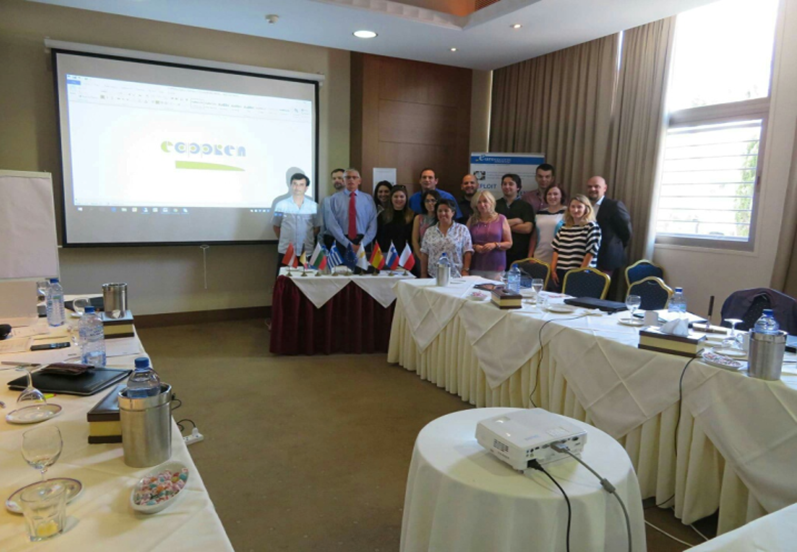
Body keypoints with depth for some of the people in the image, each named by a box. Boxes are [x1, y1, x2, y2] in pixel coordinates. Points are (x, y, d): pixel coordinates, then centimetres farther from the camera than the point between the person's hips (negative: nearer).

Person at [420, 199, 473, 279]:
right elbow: (424, 255, 9)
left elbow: (467, 253, 0)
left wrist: (465, 272, -7)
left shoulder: (463, 229, 2)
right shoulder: (429, 231, 9)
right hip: (433, 277, 2)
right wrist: (423, 274, 5)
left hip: (456, 277, -2)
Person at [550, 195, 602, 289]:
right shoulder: (564, 227, 13)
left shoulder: (592, 227, -3)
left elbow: (591, 252, -9)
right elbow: (556, 250, 14)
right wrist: (553, 270, 6)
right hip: (561, 273, 5)